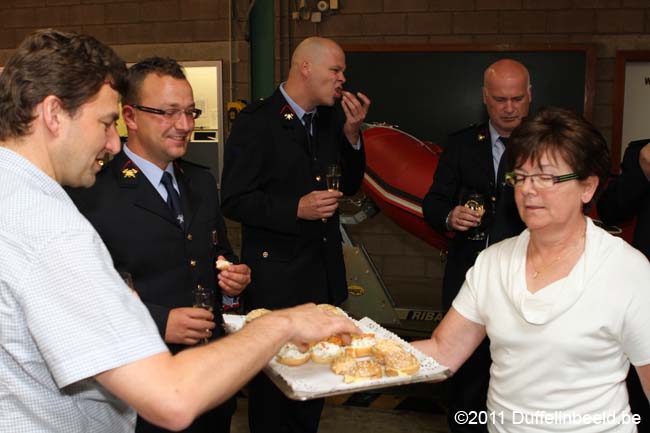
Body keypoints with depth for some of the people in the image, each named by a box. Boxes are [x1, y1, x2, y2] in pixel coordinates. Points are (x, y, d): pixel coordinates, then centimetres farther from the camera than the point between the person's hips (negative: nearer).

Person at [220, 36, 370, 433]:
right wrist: (297, 208, -24)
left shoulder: (331, 120, 9)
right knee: (275, 379, 7)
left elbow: (350, 184, 12)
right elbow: (234, 201, -15)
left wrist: (351, 132, -2)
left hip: (325, 273, 7)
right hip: (278, 277, -6)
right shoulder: (256, 122, -12)